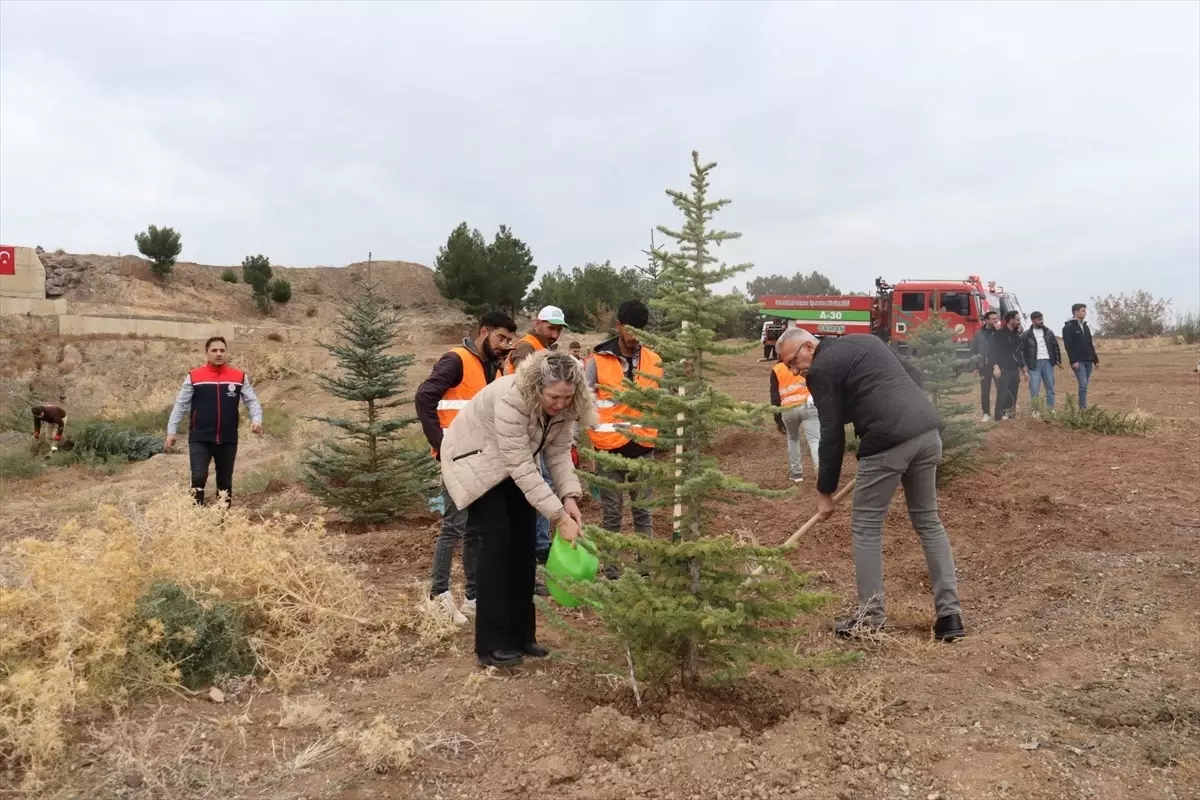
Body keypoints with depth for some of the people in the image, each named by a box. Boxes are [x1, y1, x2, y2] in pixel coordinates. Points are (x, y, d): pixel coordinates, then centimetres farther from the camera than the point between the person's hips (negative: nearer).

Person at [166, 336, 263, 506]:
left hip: (228, 440, 2)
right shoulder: (194, 376, 0)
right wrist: (172, 430, 0)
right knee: (199, 477, -13)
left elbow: (252, 400, 3)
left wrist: (256, 419, -16)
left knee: (225, 482, 12)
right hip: (200, 439, -2)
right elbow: (181, 404, 3)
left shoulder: (239, 377, 3)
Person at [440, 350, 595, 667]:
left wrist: (569, 496, -28)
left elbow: (559, 451, -12)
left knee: (523, 543, 3)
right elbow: (522, 465, -39)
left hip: (512, 466, 7)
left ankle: (521, 636, 15)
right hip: (474, 462, -7)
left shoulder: (562, 406, -17)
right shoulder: (511, 399, -39)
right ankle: (492, 645, -6)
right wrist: (558, 516, -39)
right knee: (497, 542, -13)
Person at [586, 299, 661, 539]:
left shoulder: (653, 360, 3)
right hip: (609, 447, -2)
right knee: (611, 513, 9)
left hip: (642, 446, 2)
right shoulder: (597, 360, -7)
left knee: (643, 511, 12)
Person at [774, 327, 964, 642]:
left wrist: (825, 491, 8)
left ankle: (870, 619, 9)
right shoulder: (866, 340, 25)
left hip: (889, 440, -8)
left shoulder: (821, 369, 2)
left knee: (866, 525, 6)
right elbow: (914, 374, 26)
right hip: (929, 429, 8)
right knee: (928, 521, 17)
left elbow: (832, 435, 1)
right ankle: (950, 614, 15)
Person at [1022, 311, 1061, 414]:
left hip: (1048, 362, 3)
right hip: (1035, 363, -3)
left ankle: (1051, 410, 16)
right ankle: (1035, 411, 1)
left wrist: (1058, 360, 7)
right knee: (1034, 389, -6)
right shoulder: (1026, 335, -1)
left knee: (1050, 388, 7)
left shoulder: (1049, 332, 9)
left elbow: (1055, 347, 13)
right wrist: (1024, 364, -7)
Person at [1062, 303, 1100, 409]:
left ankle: (1082, 408, 11)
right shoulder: (1068, 327, -6)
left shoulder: (1085, 327, 19)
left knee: (1084, 385, 7)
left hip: (1088, 361, 8)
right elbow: (1068, 346, -14)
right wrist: (1073, 361, -21)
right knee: (1083, 384, -16)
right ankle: (1083, 409, -17)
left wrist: (1096, 360, 18)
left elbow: (1090, 345, 22)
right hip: (1078, 362, -7)